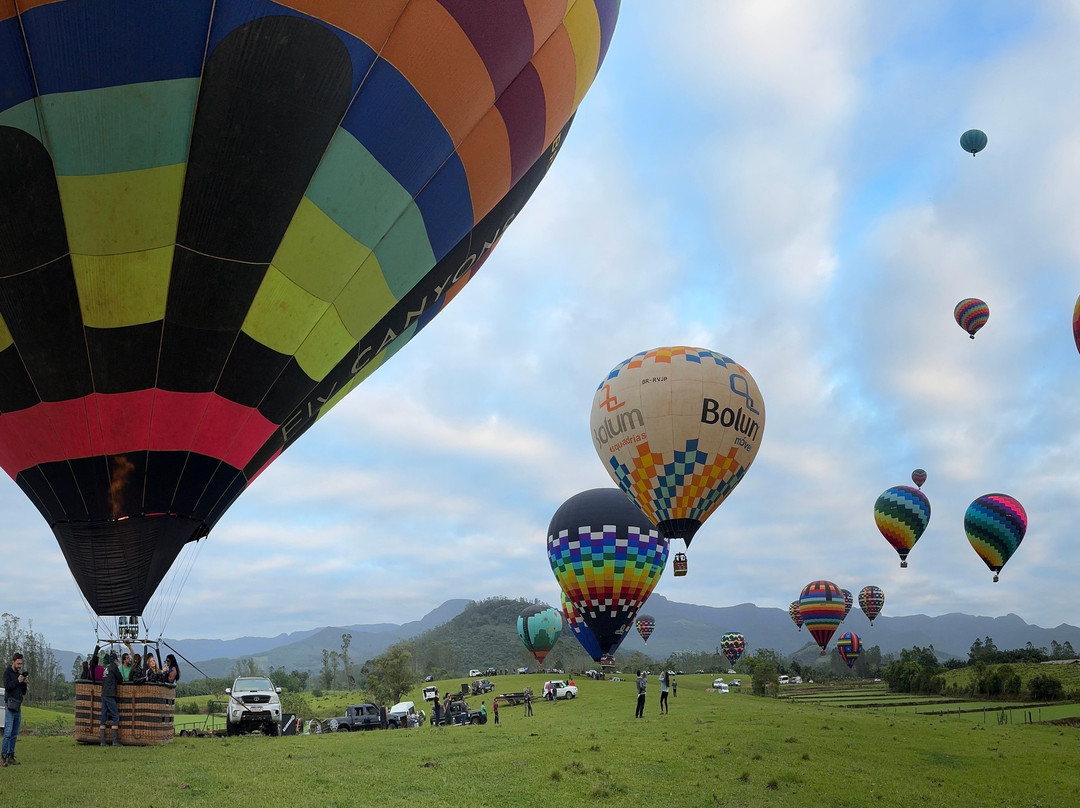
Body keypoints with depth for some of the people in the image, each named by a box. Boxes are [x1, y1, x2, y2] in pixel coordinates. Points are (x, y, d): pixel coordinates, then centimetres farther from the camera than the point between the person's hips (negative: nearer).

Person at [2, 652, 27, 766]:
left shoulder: (19, 674, 16)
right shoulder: (7, 672, 0)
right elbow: (7, 686, -14)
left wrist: (24, 683, -1)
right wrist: (18, 681, -17)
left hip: (18, 706, 6)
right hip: (10, 705, -6)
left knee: (15, 734, 5)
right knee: (8, 732, -13)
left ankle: (10, 757, 6)